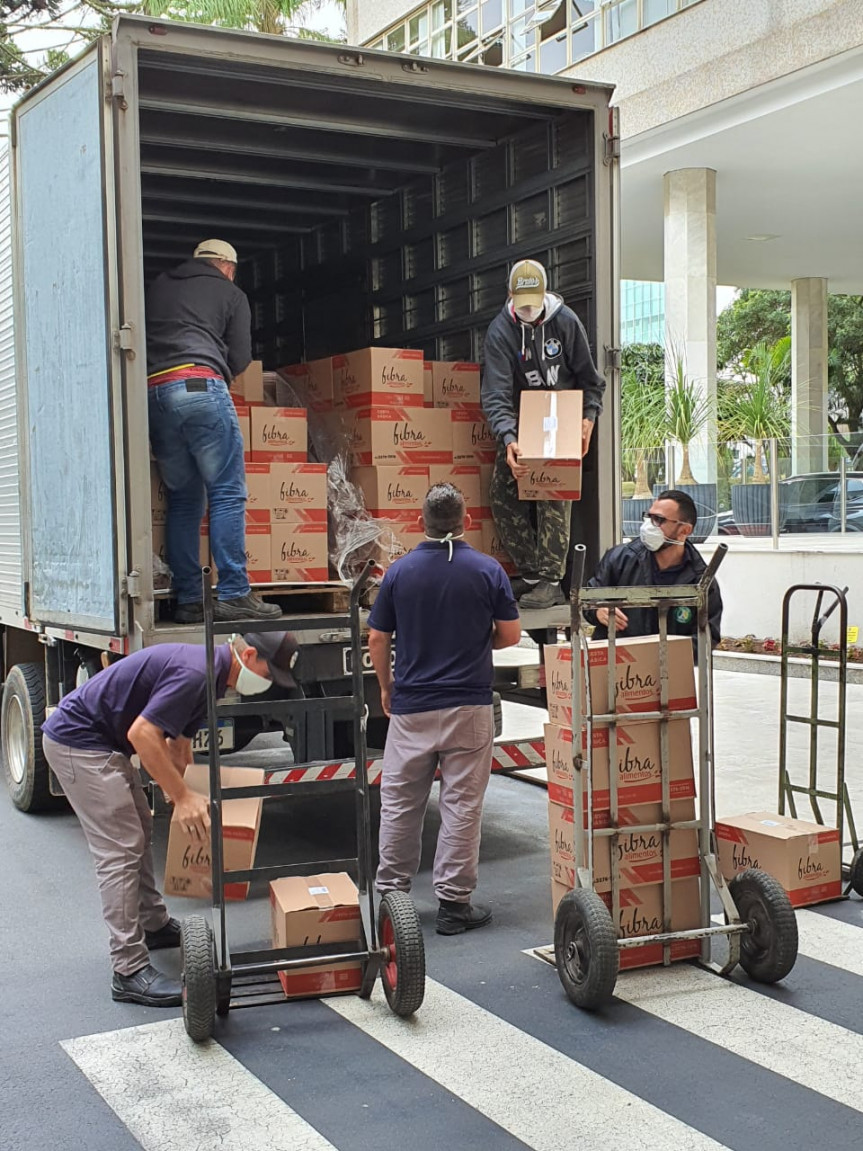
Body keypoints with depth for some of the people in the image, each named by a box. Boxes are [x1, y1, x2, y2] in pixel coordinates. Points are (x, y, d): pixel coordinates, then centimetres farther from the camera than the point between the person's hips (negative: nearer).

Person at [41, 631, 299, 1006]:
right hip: (77, 740, -11)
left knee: (139, 832, 20)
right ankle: (129, 973, -7)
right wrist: (183, 797, -23)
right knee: (120, 850, -10)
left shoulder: (207, 670, 9)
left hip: (100, 741, 11)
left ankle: (154, 925, 37)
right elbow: (142, 734, -28)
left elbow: (178, 741, 19)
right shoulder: (194, 673, -23)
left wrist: (186, 794, 21)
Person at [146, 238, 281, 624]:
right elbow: (240, 359, 12)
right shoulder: (230, 293, 16)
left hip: (152, 393, 5)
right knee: (227, 493, -4)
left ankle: (188, 600, 7)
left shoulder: (157, 286, 27)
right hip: (199, 386, -5)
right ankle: (234, 594, -10)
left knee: (182, 498, 10)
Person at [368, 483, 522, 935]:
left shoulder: (399, 571, -1)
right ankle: (454, 902, 8)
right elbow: (510, 634, 0)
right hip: (469, 705, -1)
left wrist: (386, 689, 16)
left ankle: (390, 894, 20)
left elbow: (377, 639, 2)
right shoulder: (488, 570, -5)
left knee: (399, 804, 12)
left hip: (410, 706, 1)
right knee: (461, 805, 5)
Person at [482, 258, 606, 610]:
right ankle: (530, 572, 7)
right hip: (520, 424, 2)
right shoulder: (500, 330, -10)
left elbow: (588, 376, 3)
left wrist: (589, 416, -13)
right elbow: (496, 392, -20)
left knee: (554, 496, -14)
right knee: (503, 493, -4)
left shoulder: (565, 321, -8)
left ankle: (550, 580, -13)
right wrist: (508, 439, -34)